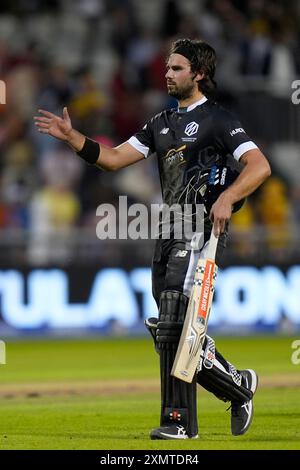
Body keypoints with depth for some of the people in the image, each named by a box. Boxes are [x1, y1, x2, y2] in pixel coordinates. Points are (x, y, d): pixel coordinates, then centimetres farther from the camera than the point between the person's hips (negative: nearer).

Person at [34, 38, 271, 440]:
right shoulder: (162, 123, 21)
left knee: (173, 324, -17)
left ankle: (179, 420, -15)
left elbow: (259, 166, -13)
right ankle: (239, 385, 21)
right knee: (174, 332, 6)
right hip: (169, 233, 8)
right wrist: (71, 136, 5)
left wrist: (226, 198, -27)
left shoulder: (218, 120, -2)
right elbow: (113, 158, 17)